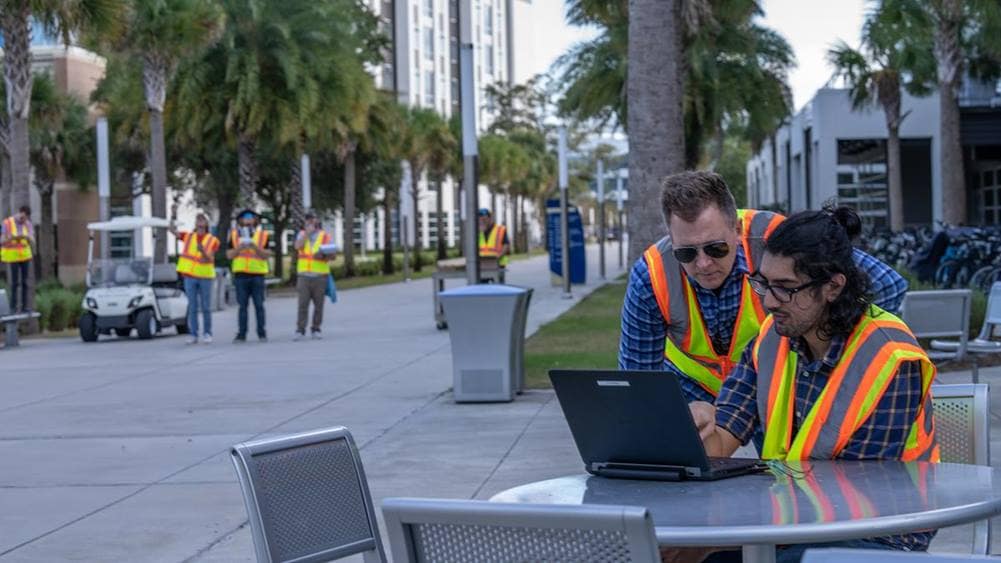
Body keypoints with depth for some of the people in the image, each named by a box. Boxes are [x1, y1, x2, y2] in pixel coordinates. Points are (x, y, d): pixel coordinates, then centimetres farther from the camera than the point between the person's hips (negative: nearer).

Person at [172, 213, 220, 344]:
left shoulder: (213, 240, 3)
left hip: (205, 276, -1)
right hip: (190, 276, 1)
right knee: (192, 308, 2)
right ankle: (193, 335, 4)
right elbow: (172, 230, -1)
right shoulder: (188, 237, 9)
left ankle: (207, 334, 9)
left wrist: (203, 251, -28)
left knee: (206, 308, 2)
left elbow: (209, 259, -8)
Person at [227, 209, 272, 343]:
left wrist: (255, 247, -16)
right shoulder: (234, 235, 10)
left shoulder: (263, 235, 6)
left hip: (258, 274, -1)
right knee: (242, 306, 2)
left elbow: (267, 255, -1)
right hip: (240, 275, 1)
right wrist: (239, 247, -12)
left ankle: (261, 333, 3)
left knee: (259, 305, -2)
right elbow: (229, 255, 5)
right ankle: (241, 334, 5)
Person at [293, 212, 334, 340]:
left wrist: (323, 256, -17)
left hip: (320, 275, 0)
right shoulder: (302, 234, 12)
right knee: (303, 303, -6)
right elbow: (298, 246, -7)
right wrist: (307, 233, -6)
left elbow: (332, 256, 3)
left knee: (318, 304, 1)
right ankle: (300, 330, -4)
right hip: (304, 275, 0)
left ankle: (315, 329, 10)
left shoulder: (325, 236, 7)